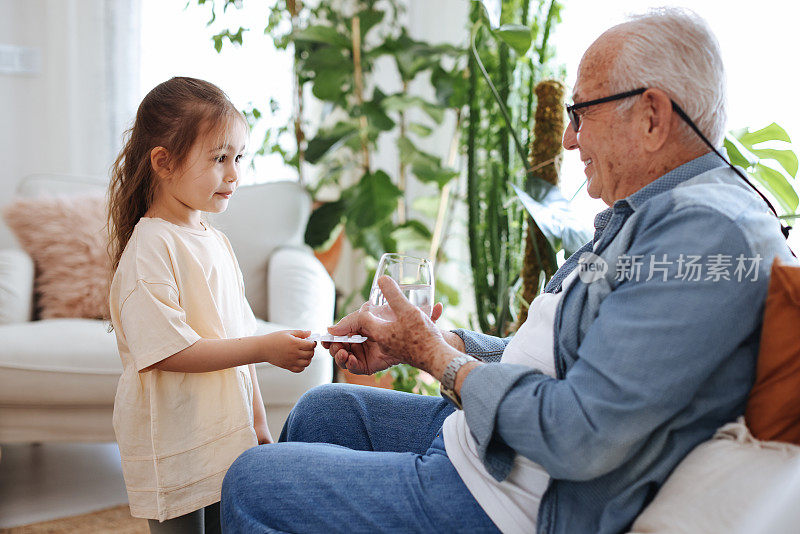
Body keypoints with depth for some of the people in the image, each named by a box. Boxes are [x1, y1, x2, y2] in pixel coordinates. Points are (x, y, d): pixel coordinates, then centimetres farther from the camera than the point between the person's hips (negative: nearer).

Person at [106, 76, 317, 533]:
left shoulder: (215, 241, 12)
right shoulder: (150, 247, -15)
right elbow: (166, 351, -23)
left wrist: (259, 425, 16)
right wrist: (265, 348, -20)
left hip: (226, 440, 8)